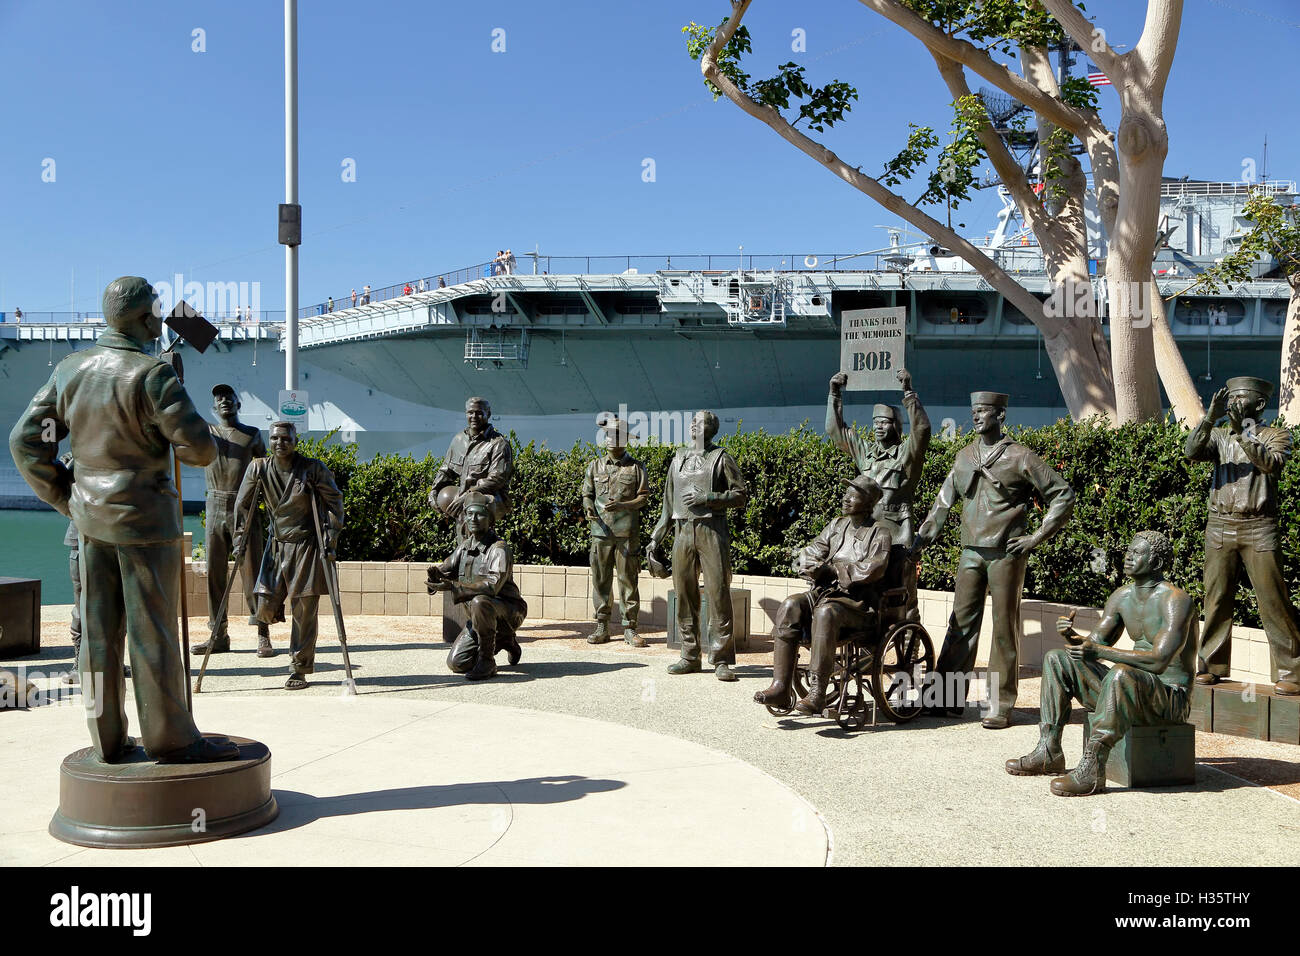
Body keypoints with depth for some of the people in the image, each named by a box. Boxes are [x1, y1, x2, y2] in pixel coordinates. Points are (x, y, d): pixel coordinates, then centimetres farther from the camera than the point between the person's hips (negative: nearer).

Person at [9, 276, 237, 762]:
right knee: (152, 630, -1)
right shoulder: (151, 374, -15)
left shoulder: (70, 369, 5)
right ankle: (170, 737, 7)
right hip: (145, 518, -6)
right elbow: (199, 447, -17)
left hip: (91, 517, 7)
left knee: (99, 629, 10)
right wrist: (169, 436, 6)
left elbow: (25, 440, 7)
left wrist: (65, 498, 12)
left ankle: (107, 738, 18)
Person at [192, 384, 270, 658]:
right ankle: (218, 635, 10)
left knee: (251, 571, -4)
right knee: (214, 572, 3)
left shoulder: (253, 435, 9)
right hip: (215, 510, 2)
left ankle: (263, 635, -2)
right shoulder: (206, 431, 11)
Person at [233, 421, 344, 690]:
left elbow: (334, 502, -3)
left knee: (304, 612, -2)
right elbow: (242, 505, 8)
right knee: (266, 609, -5)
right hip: (277, 545, 3)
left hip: (308, 547, -3)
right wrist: (240, 540, 4)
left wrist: (331, 541, -8)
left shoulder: (313, 469, -9)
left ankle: (299, 671, 10)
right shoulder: (258, 468, -1)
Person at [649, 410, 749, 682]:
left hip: (711, 530, -5)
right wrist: (656, 538, 18)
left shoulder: (721, 458, 5)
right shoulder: (678, 460, 19)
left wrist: (708, 498, -12)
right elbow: (668, 503, 22)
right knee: (685, 596, 5)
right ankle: (690, 657, 13)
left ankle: (722, 660, -4)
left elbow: (741, 494, -1)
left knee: (718, 595, -8)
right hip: (683, 531, 5)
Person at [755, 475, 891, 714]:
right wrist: (815, 567, -11)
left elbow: (874, 569, -14)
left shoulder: (879, 532, 2)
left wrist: (831, 570, -12)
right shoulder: (837, 525, 20)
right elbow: (809, 555, 14)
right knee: (790, 607, -24)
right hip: (825, 592, 6)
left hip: (858, 602, -6)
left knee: (826, 613, -38)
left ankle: (817, 695, -39)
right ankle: (780, 688, -29)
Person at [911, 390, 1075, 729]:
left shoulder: (1020, 458, -4)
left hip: (1006, 554, -4)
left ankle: (1001, 707, 7)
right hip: (971, 553, 4)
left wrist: (1036, 537, -5)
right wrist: (921, 539, 14)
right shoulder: (964, 457, 11)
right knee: (961, 624, 5)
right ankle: (949, 697, 12)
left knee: (1004, 629, 0)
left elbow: (1064, 495, 0)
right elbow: (943, 502, 20)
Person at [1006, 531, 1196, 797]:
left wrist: (1100, 651, -31)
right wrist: (1072, 635, -11)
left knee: (1121, 673, -40)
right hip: (1131, 688, 9)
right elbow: (1095, 643, 12)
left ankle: (1092, 770, -36)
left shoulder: (1177, 601, -17)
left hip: (1171, 699, -8)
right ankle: (1048, 751, -1)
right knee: (1056, 659, 4)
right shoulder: (1122, 597, 8)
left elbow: (1158, 661, -28)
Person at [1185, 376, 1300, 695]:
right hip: (1220, 526, 3)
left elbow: (1272, 463, -16)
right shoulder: (1219, 436, 13)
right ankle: (1212, 666, 14)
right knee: (1216, 600, 5)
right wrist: (1211, 416, -18)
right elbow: (1192, 451, -7)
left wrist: (1243, 432, -24)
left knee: (1273, 603, -4)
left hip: (1258, 528, -3)